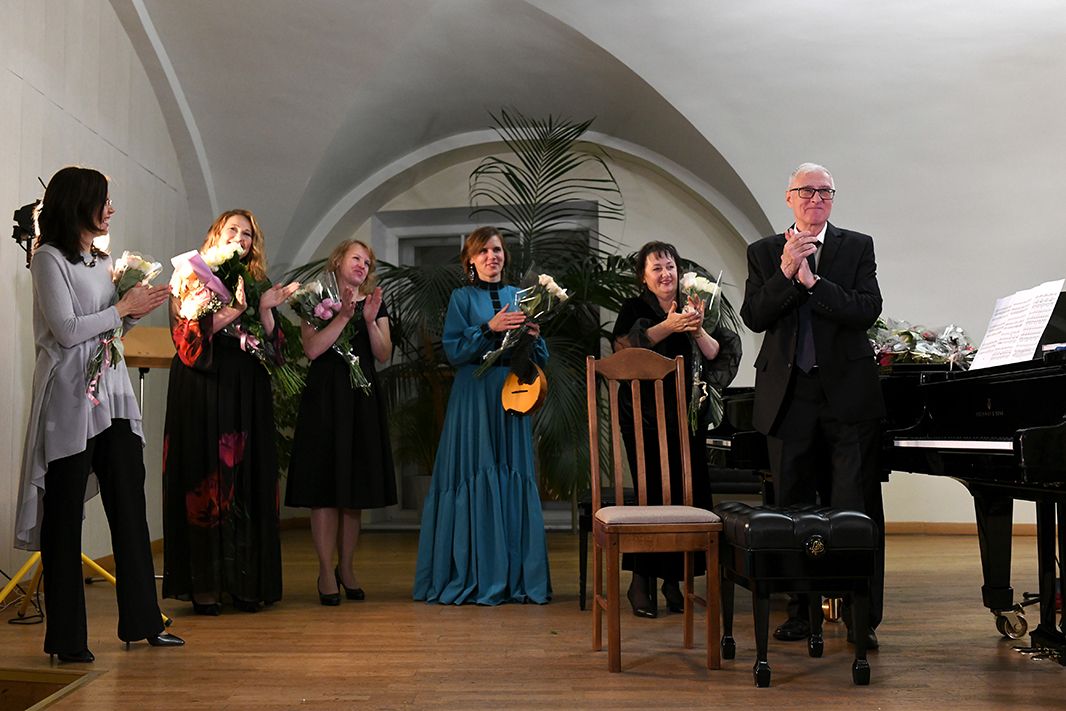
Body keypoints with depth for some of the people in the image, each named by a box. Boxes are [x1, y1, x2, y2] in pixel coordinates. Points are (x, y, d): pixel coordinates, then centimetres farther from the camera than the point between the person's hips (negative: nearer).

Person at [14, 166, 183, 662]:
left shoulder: (101, 259, 15)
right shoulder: (50, 259, -7)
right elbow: (67, 330, -15)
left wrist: (136, 312, 4)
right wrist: (124, 307, -8)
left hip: (112, 393, 8)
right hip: (71, 397, -7)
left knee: (129, 506, 8)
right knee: (65, 515, 1)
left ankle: (140, 621, 17)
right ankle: (66, 637, 10)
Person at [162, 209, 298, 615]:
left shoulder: (257, 286, 15)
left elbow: (273, 346, 9)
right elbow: (186, 339, -7)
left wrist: (265, 309, -7)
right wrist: (231, 312, -15)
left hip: (247, 398, 4)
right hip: (202, 397, -4)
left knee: (247, 482, 1)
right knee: (205, 482, -4)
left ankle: (244, 582, 6)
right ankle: (204, 586, 0)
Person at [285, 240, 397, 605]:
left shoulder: (375, 303, 14)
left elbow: (384, 355, 4)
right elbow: (312, 349, -12)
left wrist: (370, 321, -10)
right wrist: (343, 316, -16)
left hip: (362, 400, 4)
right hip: (324, 398, -4)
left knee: (356, 489, 6)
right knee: (326, 487, -5)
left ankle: (346, 568, 17)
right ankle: (326, 571, 3)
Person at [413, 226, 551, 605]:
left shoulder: (519, 297, 15)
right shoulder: (462, 298, 5)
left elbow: (541, 358, 14)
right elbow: (454, 350, -6)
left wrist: (533, 337, -6)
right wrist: (489, 328, -16)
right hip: (474, 399, -3)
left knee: (515, 480, 2)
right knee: (475, 479, -4)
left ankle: (516, 577, 8)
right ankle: (472, 576, 3)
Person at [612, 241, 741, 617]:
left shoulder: (693, 308, 14)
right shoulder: (635, 308, 5)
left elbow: (716, 355, 4)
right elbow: (624, 345, -16)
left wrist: (697, 330, -14)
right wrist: (668, 326, -25)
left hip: (685, 414, 4)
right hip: (644, 413, -4)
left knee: (689, 491, -1)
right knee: (654, 491, -11)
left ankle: (673, 578, 12)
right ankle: (641, 582, -1)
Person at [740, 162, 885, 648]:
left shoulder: (857, 247, 5)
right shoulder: (764, 253, 9)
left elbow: (867, 312, -8)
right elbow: (753, 318, -3)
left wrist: (812, 280, -15)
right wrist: (785, 273, -15)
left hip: (847, 393, -2)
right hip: (789, 397, 2)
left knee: (857, 509, -2)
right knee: (793, 508, 9)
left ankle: (863, 617, 6)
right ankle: (802, 609, 20)